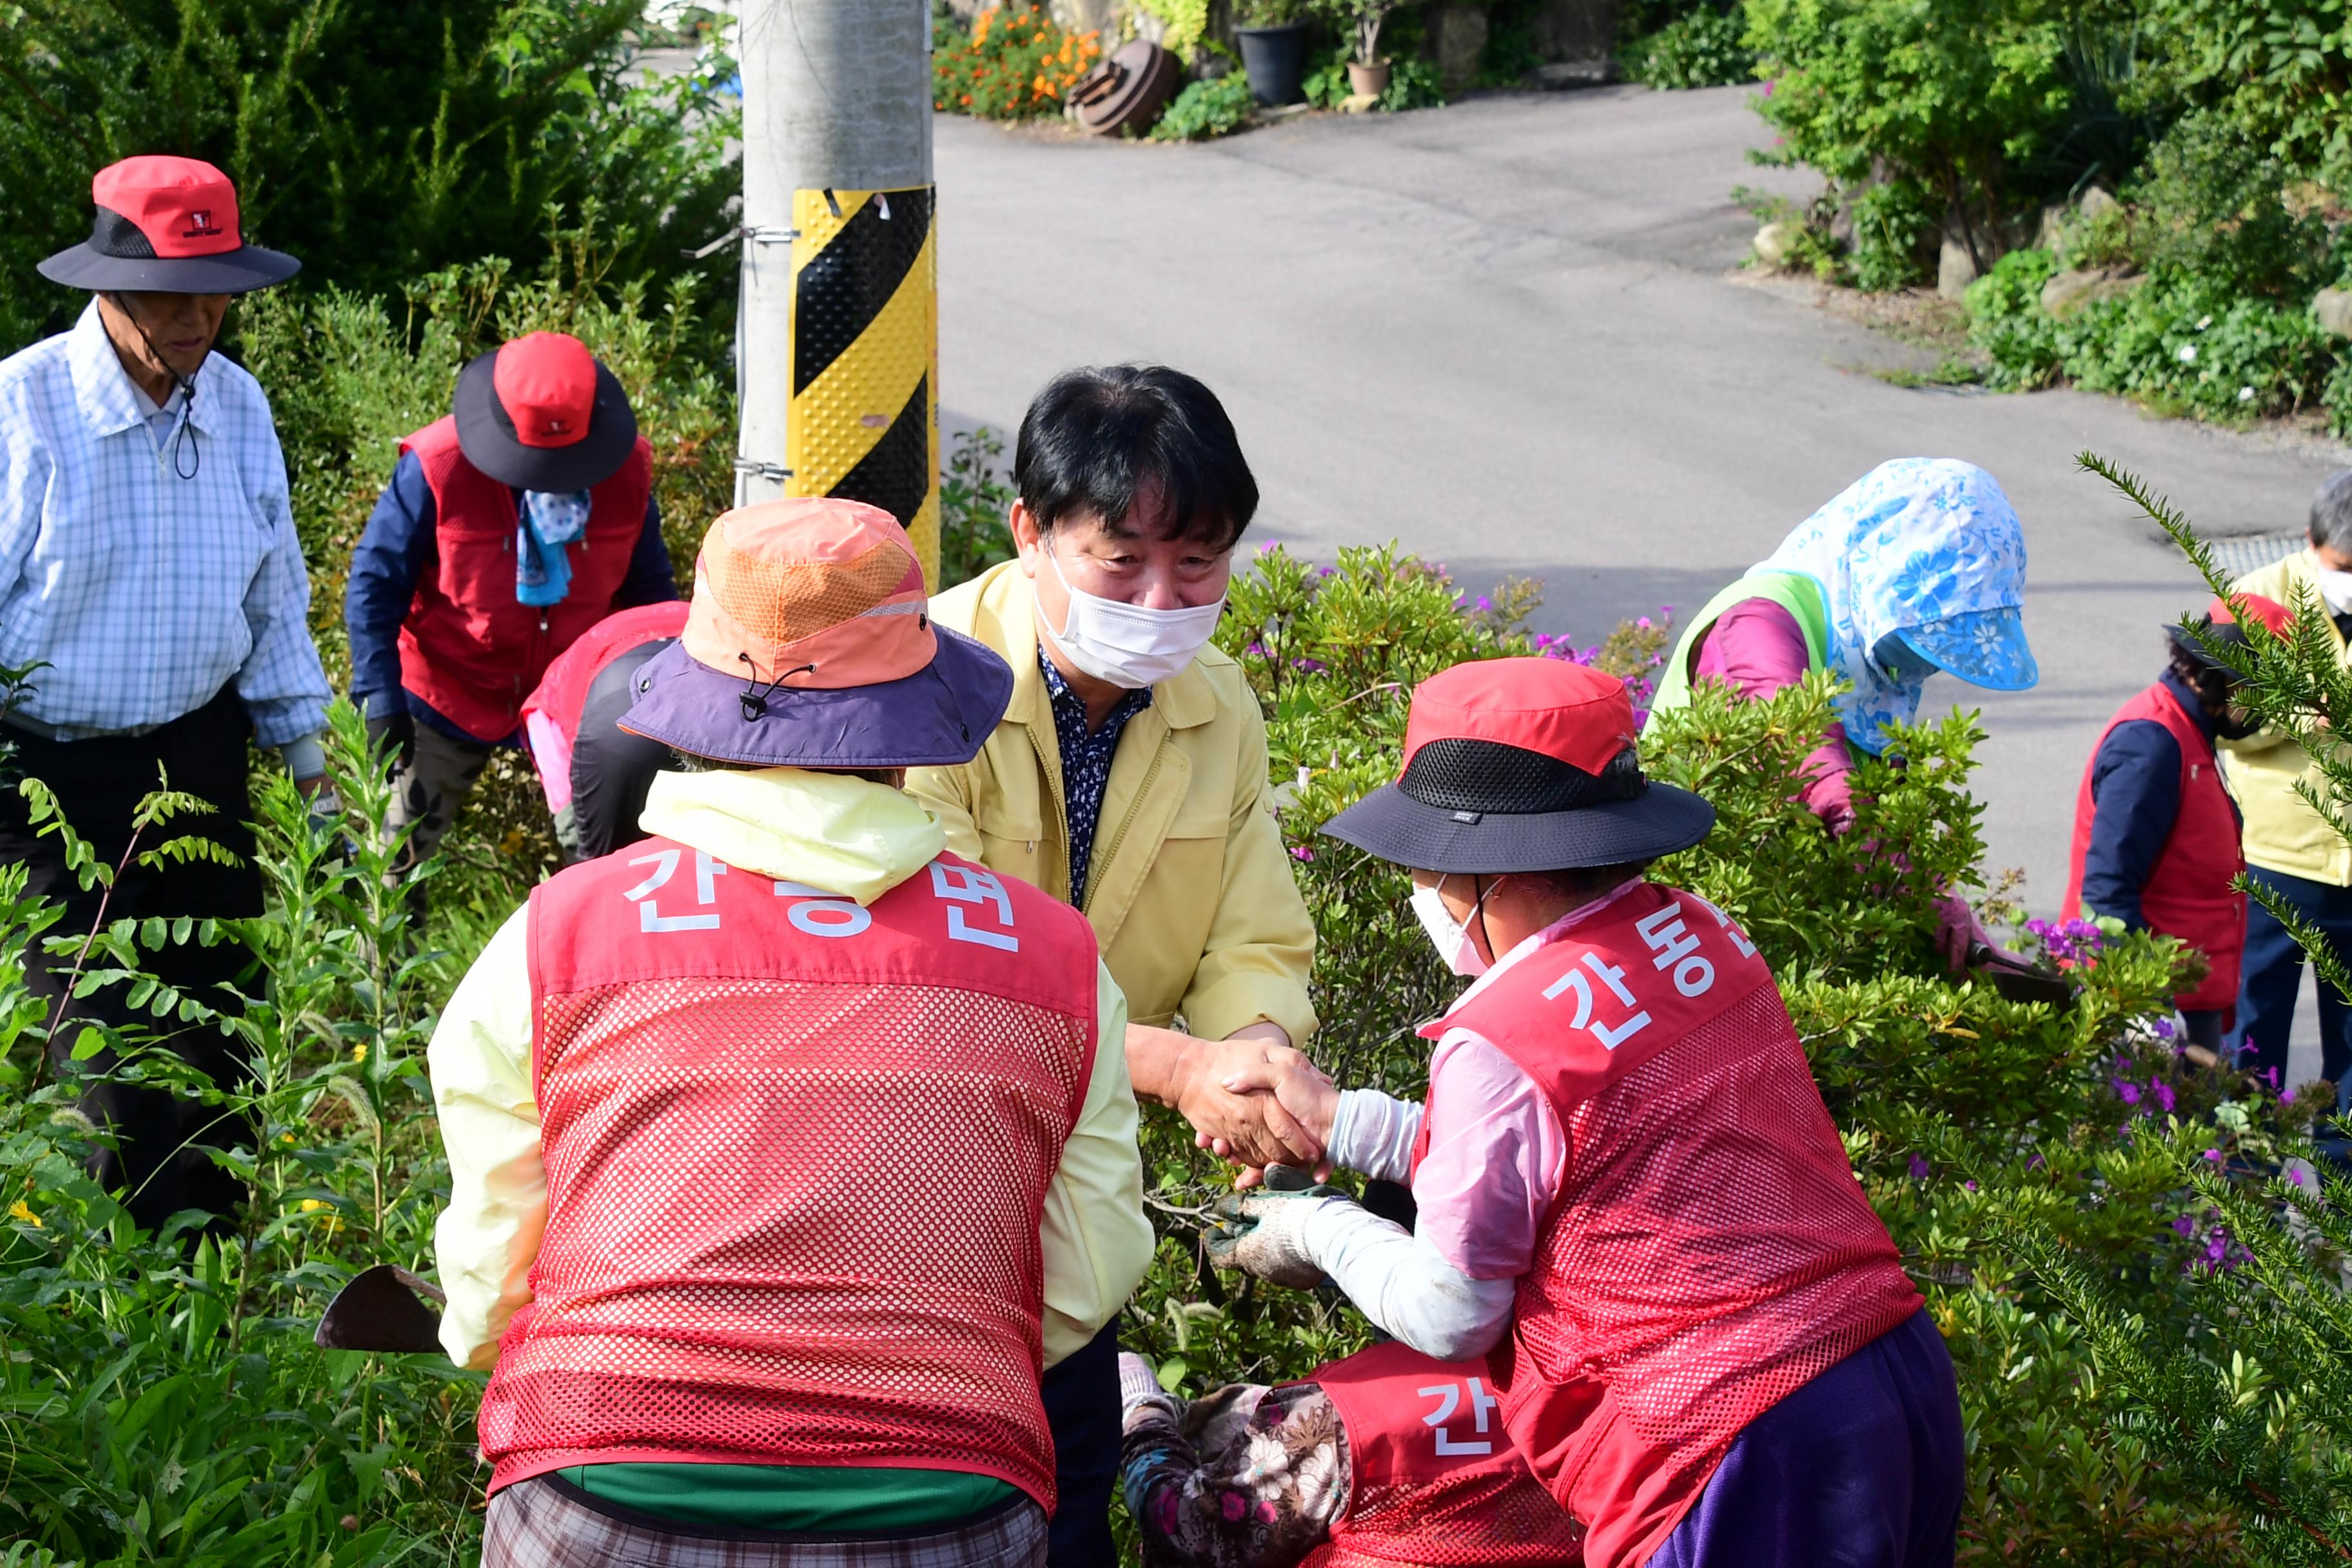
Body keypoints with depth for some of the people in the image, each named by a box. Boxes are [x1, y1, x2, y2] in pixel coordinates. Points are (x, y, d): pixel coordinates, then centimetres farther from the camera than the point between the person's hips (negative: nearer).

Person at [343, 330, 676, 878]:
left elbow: (646, 586, 3)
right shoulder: (437, 467, -22)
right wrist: (381, 698, -18)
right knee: (399, 853, 8)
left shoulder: (627, 469, -13)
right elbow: (375, 584, -13)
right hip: (449, 698, -2)